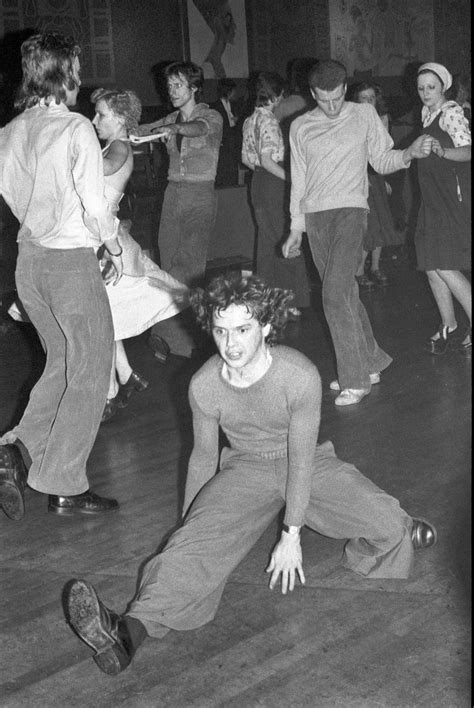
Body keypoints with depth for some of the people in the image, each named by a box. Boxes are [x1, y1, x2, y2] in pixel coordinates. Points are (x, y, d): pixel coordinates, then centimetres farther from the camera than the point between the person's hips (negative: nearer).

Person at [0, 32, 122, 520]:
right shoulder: (76, 129, -15)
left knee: (62, 363, 24)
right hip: (72, 261, -7)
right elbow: (95, 205, -17)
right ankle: (64, 489, 10)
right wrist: (115, 248, -1)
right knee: (88, 375, 6)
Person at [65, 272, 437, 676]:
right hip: (246, 468, 1)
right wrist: (190, 522, 9)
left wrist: (291, 537, -16)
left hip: (309, 464, -1)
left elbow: (301, 458, -18)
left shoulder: (300, 376, -24)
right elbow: (203, 456, 1)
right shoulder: (204, 385, -15)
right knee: (199, 541, -28)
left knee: (389, 525, -24)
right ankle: (129, 630, -47)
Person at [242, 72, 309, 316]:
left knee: (266, 241, 14)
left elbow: (246, 159, 16)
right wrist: (291, 180, -18)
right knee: (282, 241, -3)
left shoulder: (250, 120, 11)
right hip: (274, 184, -9)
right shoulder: (268, 121, -16)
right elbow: (268, 160, -23)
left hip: (258, 183, 9)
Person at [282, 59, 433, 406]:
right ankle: (371, 361, 21)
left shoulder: (364, 114, 4)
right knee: (344, 293, 8)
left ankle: (356, 379, -10)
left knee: (336, 294, -17)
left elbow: (383, 161, 8)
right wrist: (296, 227, 14)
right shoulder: (301, 127, 11)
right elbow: (299, 180, 15)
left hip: (350, 209, -4)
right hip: (315, 215, 4)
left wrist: (410, 152, -12)